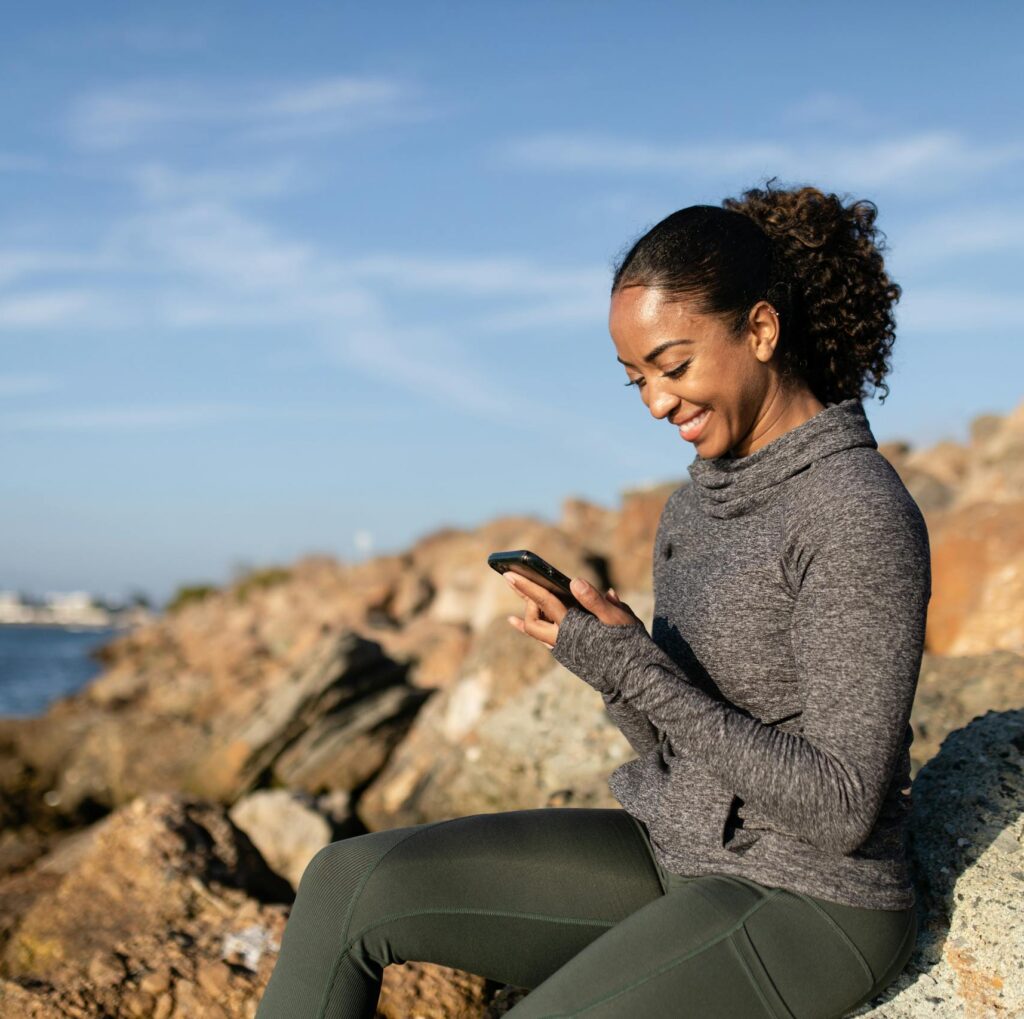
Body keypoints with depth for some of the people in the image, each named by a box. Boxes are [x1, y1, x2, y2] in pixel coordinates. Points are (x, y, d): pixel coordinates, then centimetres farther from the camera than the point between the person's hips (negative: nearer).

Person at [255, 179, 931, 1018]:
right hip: (682, 860, 8)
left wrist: (631, 667, -24)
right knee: (351, 885, -6)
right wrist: (606, 654, -10)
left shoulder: (862, 516, -19)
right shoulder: (698, 507, 8)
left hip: (808, 912, -8)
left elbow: (843, 808, -21)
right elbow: (681, 747, 11)